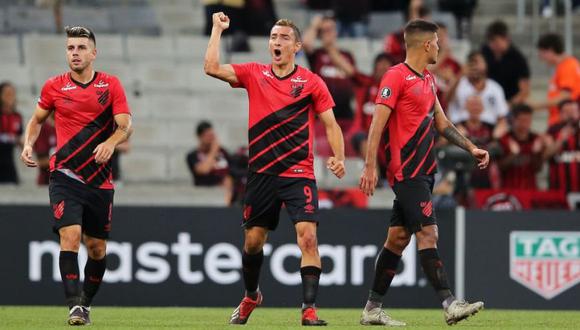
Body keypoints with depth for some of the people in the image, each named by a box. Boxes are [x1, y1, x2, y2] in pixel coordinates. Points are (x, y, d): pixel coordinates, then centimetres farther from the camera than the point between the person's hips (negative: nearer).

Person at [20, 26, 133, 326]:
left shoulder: (111, 85, 3)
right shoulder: (54, 87, 5)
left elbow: (125, 126, -5)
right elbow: (37, 119, 20)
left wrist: (111, 142, -26)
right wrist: (28, 144, 1)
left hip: (100, 181, 1)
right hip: (65, 176, -1)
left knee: (97, 248, 7)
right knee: (70, 236, -20)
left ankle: (86, 303, 28)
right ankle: (75, 306, -22)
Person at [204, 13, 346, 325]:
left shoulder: (311, 82, 1)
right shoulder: (254, 74, 7)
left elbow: (330, 125, 3)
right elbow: (212, 67, -3)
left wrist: (338, 157, -11)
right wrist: (217, 29, -3)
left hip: (299, 174, -2)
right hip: (261, 173, 3)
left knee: (308, 236, -17)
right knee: (252, 239, 10)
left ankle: (309, 308, -16)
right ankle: (250, 296, 36)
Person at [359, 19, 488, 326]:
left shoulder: (428, 79, 18)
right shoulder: (396, 76, -10)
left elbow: (440, 122, 26)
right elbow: (377, 123, -14)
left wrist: (471, 148, 18)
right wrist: (370, 166, -20)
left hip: (422, 172, 9)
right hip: (407, 172, -9)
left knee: (398, 237, 9)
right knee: (427, 233, -14)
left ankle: (373, 309, 13)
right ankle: (449, 304, -19)